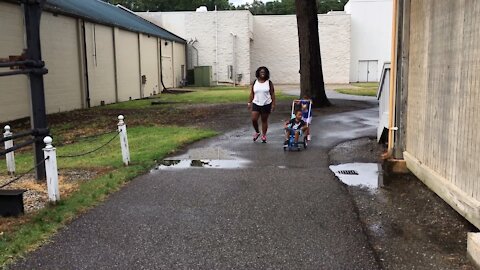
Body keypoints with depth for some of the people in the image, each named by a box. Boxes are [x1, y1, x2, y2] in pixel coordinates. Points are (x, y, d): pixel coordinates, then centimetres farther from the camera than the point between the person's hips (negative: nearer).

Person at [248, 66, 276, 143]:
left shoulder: (269, 83, 0)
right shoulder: (254, 83, 5)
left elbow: (272, 94, 0)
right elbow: (252, 94, 9)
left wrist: (273, 104, -5)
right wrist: (249, 103, 5)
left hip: (266, 104, -1)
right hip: (256, 104, 2)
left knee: (264, 120, 5)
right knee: (254, 119, -9)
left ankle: (264, 135, 19)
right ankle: (257, 132, 17)